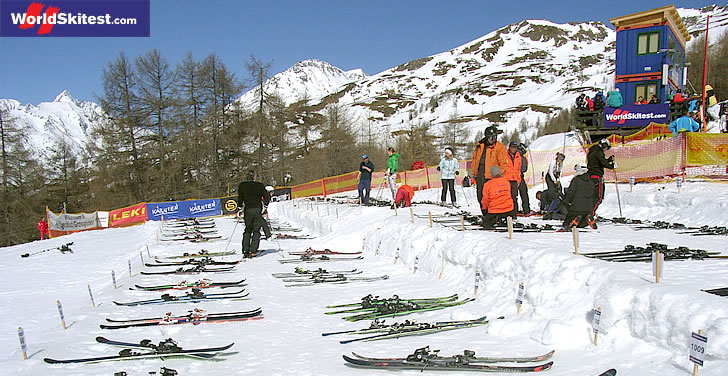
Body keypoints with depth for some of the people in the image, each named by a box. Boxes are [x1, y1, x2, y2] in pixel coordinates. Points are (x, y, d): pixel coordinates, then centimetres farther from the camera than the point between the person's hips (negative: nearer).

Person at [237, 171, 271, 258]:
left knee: (247, 230, 15)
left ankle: (245, 250, 7)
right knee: (256, 231, 4)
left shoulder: (242, 185, 2)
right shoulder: (259, 185, 0)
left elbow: (240, 199, 1)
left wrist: (240, 206, 14)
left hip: (248, 210, 1)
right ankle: (253, 251, -4)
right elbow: (267, 197, -3)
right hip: (258, 209, -1)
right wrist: (265, 204, 12)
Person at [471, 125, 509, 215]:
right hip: (479, 176, 6)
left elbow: (503, 164, -5)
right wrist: (473, 172, 16)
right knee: (481, 198, 11)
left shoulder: (500, 147, -4)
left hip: (491, 177, -6)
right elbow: (474, 159, 21)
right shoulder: (480, 145, 10)